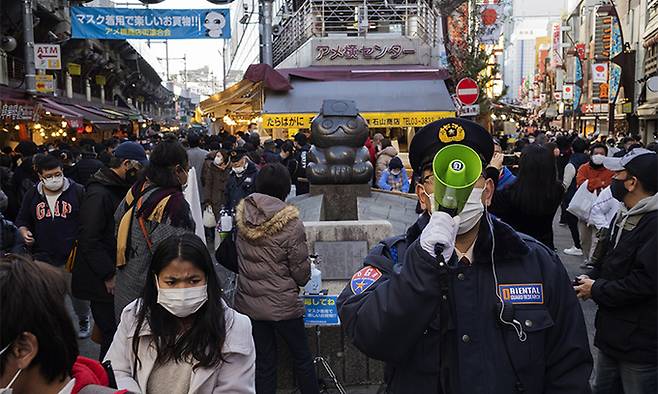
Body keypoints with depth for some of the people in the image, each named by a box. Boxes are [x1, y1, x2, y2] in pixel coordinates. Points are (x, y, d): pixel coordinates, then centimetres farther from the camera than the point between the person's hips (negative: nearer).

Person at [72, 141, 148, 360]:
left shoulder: (121, 188, 12)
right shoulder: (98, 194, -18)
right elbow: (89, 240, -22)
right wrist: (109, 275, -19)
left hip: (118, 274, 9)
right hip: (103, 283, -9)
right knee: (111, 333, -1)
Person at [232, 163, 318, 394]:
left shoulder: (242, 217, -5)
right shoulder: (291, 223, -18)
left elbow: (234, 258, 6)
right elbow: (302, 271, -12)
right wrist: (299, 282, 10)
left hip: (248, 303, 4)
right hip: (282, 304, -4)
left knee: (263, 361, 15)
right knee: (302, 357, 15)